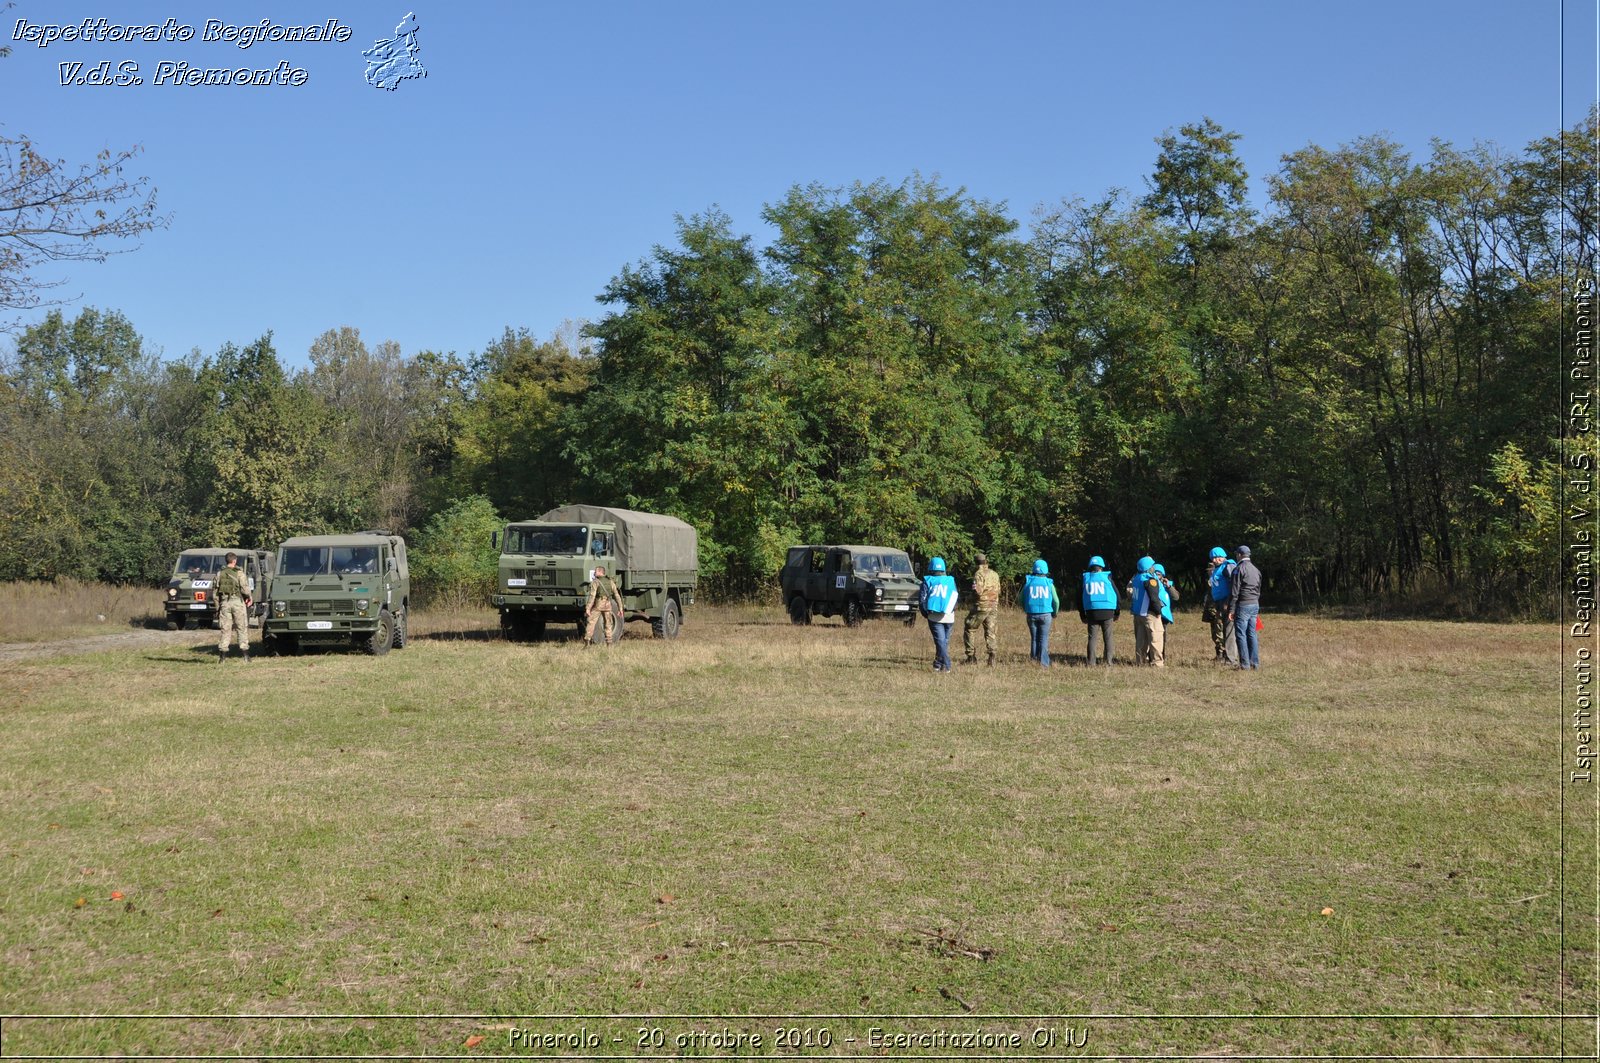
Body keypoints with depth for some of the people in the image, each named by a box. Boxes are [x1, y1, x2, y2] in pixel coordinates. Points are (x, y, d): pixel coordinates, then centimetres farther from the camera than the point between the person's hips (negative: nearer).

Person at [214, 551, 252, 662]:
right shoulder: (239, 573, -5)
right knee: (242, 628, 3)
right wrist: (249, 598, 7)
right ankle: (245, 654, 0)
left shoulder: (220, 574, 7)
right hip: (237, 601, -3)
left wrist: (217, 606, 14)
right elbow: (245, 589, -12)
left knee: (225, 629, 7)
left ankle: (222, 654, 3)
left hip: (224, 602, 3)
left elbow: (216, 591, 8)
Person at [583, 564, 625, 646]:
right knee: (608, 625, 13)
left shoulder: (595, 582, -6)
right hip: (607, 605, 5)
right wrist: (620, 608, 11)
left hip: (597, 605, -4)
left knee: (590, 623, -3)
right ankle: (610, 644, 10)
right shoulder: (610, 582, 10)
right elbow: (617, 596, 8)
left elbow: (592, 596, -16)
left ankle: (586, 643, -13)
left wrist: (588, 608, -19)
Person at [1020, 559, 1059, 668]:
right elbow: (1056, 601, 1)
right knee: (1044, 639, 1)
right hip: (1045, 614, -1)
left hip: (1032, 614, 1)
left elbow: (1021, 599, 7)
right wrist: (1055, 613, 17)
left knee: (1034, 638, 10)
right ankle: (1043, 663, -6)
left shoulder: (1028, 582, 1)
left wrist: (1025, 609, 25)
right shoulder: (1049, 583, -1)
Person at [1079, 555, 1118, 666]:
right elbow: (1117, 595, 4)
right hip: (1107, 611, -2)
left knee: (1092, 637, 5)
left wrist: (1082, 615, 19)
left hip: (1091, 612, 2)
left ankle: (1091, 662, 2)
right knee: (1107, 638, 4)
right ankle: (1107, 662, 1)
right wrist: (1117, 612, 12)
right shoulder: (1107, 577, 1)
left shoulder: (1085, 578, 9)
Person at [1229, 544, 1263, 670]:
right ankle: (1255, 663, 9)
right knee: (1252, 634, 10)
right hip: (1255, 604, 7)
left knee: (1241, 634, -5)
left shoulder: (1239, 569, -9)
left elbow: (1235, 591, -12)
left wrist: (1231, 609, -10)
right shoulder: (1256, 570, 14)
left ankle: (1245, 664, -8)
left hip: (1243, 605, -7)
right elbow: (1258, 590, 19)